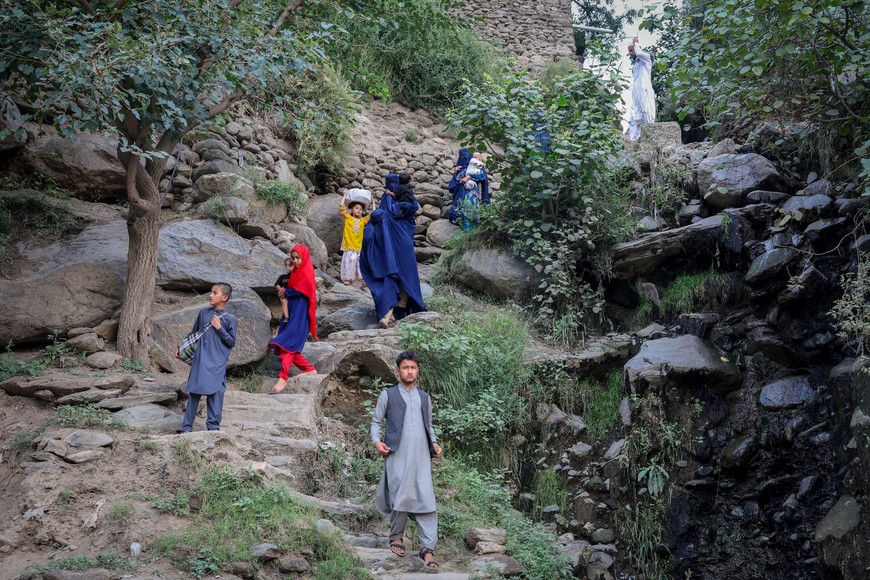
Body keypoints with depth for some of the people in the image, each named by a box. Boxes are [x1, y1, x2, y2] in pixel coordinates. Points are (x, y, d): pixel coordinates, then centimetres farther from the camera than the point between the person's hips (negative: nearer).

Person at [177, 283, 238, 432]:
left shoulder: (229, 319, -1)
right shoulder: (203, 313, 9)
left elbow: (232, 342, -2)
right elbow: (193, 334, 20)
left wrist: (219, 328, -11)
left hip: (217, 364, -3)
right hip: (200, 360, 3)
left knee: (215, 392, -4)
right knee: (194, 392, 2)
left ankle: (213, 425, 6)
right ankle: (187, 427, 7)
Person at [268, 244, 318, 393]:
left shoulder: (306, 272, -9)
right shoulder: (297, 271, 18)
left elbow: (298, 290, -16)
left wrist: (285, 292, -2)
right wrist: (285, 291, -1)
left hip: (300, 315, -9)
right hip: (292, 312, 9)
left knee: (287, 345, -16)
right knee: (291, 347, 7)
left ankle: (283, 378, -20)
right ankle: (310, 369, 18)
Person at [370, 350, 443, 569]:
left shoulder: (425, 397, 19)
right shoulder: (388, 395, 8)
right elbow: (376, 421, 8)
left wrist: (434, 443, 8)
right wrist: (377, 441, -10)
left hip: (422, 456, 3)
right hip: (397, 455, -3)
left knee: (426, 500, -6)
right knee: (401, 498, -5)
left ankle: (427, 548, -5)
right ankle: (396, 537, 18)